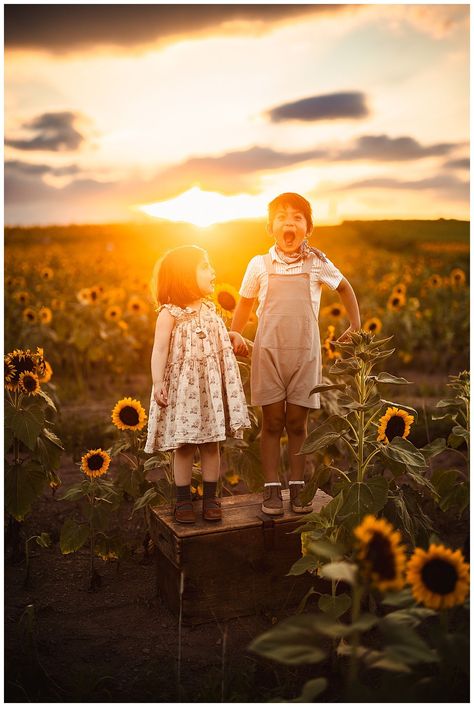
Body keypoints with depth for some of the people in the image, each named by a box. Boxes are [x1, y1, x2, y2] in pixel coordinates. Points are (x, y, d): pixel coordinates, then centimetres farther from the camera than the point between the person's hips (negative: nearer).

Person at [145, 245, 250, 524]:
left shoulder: (210, 308, 9)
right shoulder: (170, 314, -10)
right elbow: (160, 350, -13)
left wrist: (233, 336, 7)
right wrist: (158, 383, -21)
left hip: (211, 386, 5)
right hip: (183, 388, -5)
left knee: (211, 444, 8)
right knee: (184, 446, 3)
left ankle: (210, 497, 20)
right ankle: (183, 499, 17)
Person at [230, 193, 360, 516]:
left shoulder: (318, 263, 2)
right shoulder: (260, 265, 1)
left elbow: (344, 288, 19)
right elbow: (245, 304, 14)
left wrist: (356, 327, 15)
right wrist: (232, 336, 8)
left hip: (305, 353, 0)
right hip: (268, 352, 0)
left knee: (298, 422, 7)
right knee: (272, 422, 4)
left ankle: (297, 487, 19)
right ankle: (272, 489, 14)